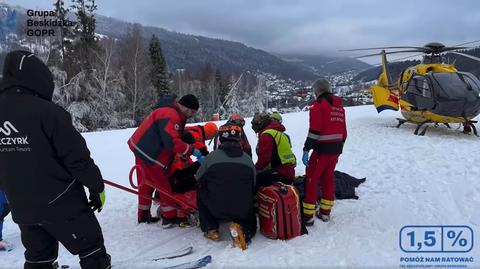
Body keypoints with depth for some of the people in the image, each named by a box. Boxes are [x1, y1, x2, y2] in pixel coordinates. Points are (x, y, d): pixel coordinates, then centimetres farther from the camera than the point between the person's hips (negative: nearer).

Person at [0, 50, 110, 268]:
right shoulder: (47, 111, -19)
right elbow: (77, 156, -18)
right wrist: (96, 186, -6)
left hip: (21, 207, 7)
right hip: (61, 203, -7)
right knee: (91, 251, 9)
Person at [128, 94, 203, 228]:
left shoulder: (175, 113, 10)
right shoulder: (170, 115, -23)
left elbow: (177, 134, 16)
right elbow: (172, 141, -31)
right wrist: (192, 151, -24)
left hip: (141, 150, 11)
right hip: (149, 155, -10)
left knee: (146, 184, 19)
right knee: (164, 186, 0)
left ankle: (143, 216, 33)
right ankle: (169, 218, 9)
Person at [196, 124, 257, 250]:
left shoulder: (212, 157, -6)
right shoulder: (248, 160, 1)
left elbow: (200, 180, 8)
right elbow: (253, 188, 10)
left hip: (216, 210, -1)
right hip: (243, 212, 2)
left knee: (200, 193, 27)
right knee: (251, 224, 33)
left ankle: (210, 229, 17)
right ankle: (244, 231, -3)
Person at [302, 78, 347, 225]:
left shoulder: (318, 104, -9)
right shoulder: (339, 105, 14)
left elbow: (314, 130, -18)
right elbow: (343, 131, 16)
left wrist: (306, 150, -15)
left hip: (322, 149, -8)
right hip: (336, 149, 8)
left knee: (311, 180, -1)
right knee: (328, 178, 17)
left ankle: (308, 215, 2)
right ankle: (325, 212, 26)